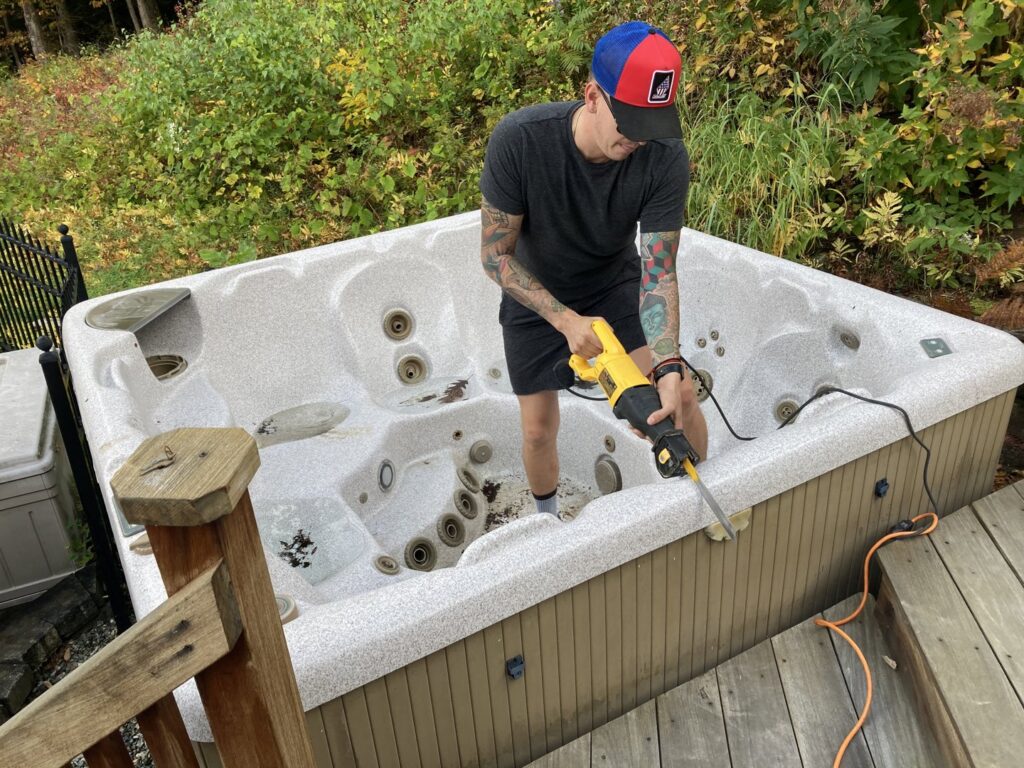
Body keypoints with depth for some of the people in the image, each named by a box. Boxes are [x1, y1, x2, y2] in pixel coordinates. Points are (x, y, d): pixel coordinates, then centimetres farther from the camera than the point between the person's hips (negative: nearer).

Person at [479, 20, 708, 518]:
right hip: (536, 298, -1)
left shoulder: (666, 159, -28)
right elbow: (495, 254, -23)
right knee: (538, 429, 6)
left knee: (681, 394, -14)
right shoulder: (518, 140, -32)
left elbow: (659, 273, -26)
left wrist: (668, 369, -39)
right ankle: (548, 519, 38)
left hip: (615, 287, 1)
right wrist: (566, 320, -30)